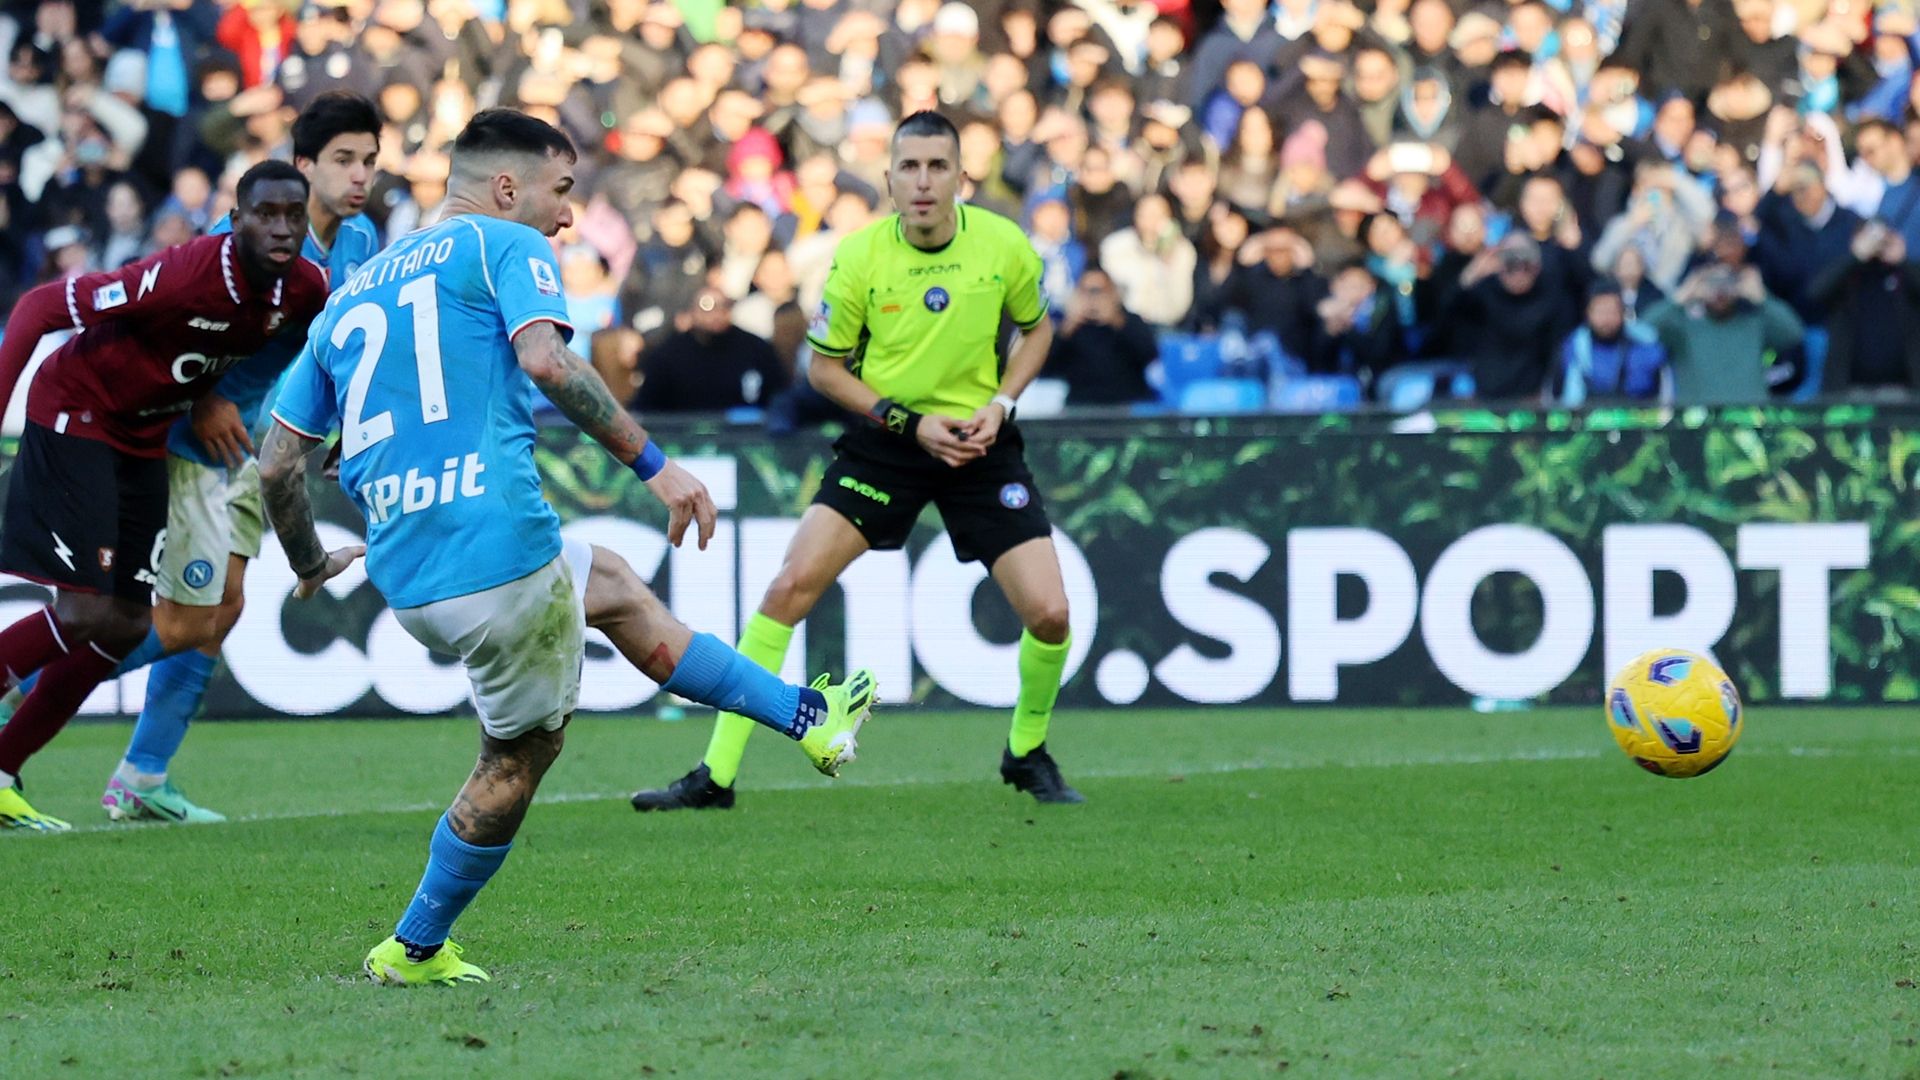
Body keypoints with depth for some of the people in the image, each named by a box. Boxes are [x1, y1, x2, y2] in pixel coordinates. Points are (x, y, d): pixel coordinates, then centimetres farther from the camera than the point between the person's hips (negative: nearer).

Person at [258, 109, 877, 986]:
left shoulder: (352, 295, 23)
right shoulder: (504, 247, 3)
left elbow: (277, 460, 23)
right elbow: (545, 358, -18)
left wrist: (311, 566, 39)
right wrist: (651, 464, -18)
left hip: (405, 576, 8)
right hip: (498, 545, -8)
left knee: (612, 587, 28)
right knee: (517, 759, 10)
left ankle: (805, 717, 31)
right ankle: (414, 950, 17)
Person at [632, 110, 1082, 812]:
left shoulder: (1005, 247, -9)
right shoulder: (859, 257, -12)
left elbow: (1035, 329, 11)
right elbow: (823, 367, -2)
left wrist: (999, 404, -6)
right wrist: (910, 421, -13)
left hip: (979, 442, 1)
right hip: (883, 439, -1)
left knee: (1048, 612, -10)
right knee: (790, 585, -15)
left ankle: (1027, 753, 22)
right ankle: (716, 774, -8)